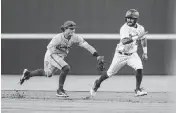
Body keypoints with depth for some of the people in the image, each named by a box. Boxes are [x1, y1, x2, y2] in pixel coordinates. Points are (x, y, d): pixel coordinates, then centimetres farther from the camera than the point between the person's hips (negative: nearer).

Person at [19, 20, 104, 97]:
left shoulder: (75, 37, -13)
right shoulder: (58, 37, -27)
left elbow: (86, 45, -18)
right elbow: (50, 47, -24)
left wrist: (97, 56, -26)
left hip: (60, 57, 7)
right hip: (51, 55, -7)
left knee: (48, 74, 23)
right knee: (66, 68, -26)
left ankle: (28, 73, 44)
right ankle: (60, 90, -13)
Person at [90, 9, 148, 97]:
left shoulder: (140, 28, -6)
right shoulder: (124, 28, -24)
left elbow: (143, 39, 15)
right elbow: (124, 41, -40)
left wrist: (145, 52, 12)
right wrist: (137, 37, -46)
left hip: (132, 54, 4)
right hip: (121, 55, -4)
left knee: (139, 68, -21)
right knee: (110, 73, 7)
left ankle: (138, 90, -8)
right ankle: (97, 83, 34)